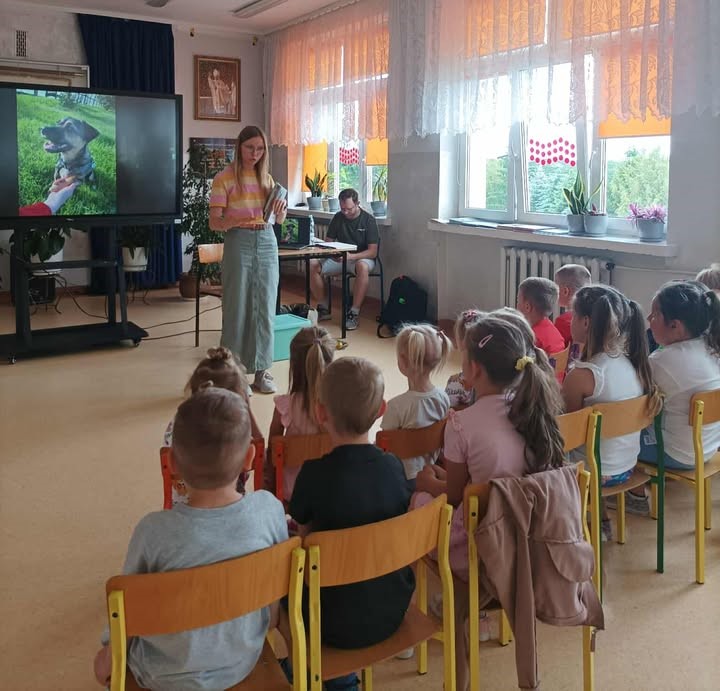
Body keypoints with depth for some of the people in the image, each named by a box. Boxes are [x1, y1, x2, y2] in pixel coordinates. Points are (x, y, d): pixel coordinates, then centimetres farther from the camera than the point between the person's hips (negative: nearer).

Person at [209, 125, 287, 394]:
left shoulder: (266, 178, 12)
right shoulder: (225, 178, -2)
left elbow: (279, 219, 13)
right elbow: (214, 223, -7)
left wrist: (281, 210, -10)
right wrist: (237, 221, -26)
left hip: (267, 243, 5)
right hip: (239, 243, -5)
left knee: (265, 308, 6)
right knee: (237, 308, -1)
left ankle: (261, 371, 14)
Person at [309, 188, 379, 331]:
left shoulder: (368, 220, -10)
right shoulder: (338, 218, 4)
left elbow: (373, 251, -15)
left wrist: (351, 256, -30)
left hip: (362, 258, -4)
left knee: (362, 267, -42)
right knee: (313, 264, -20)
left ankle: (354, 313, -33)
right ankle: (323, 308, -6)